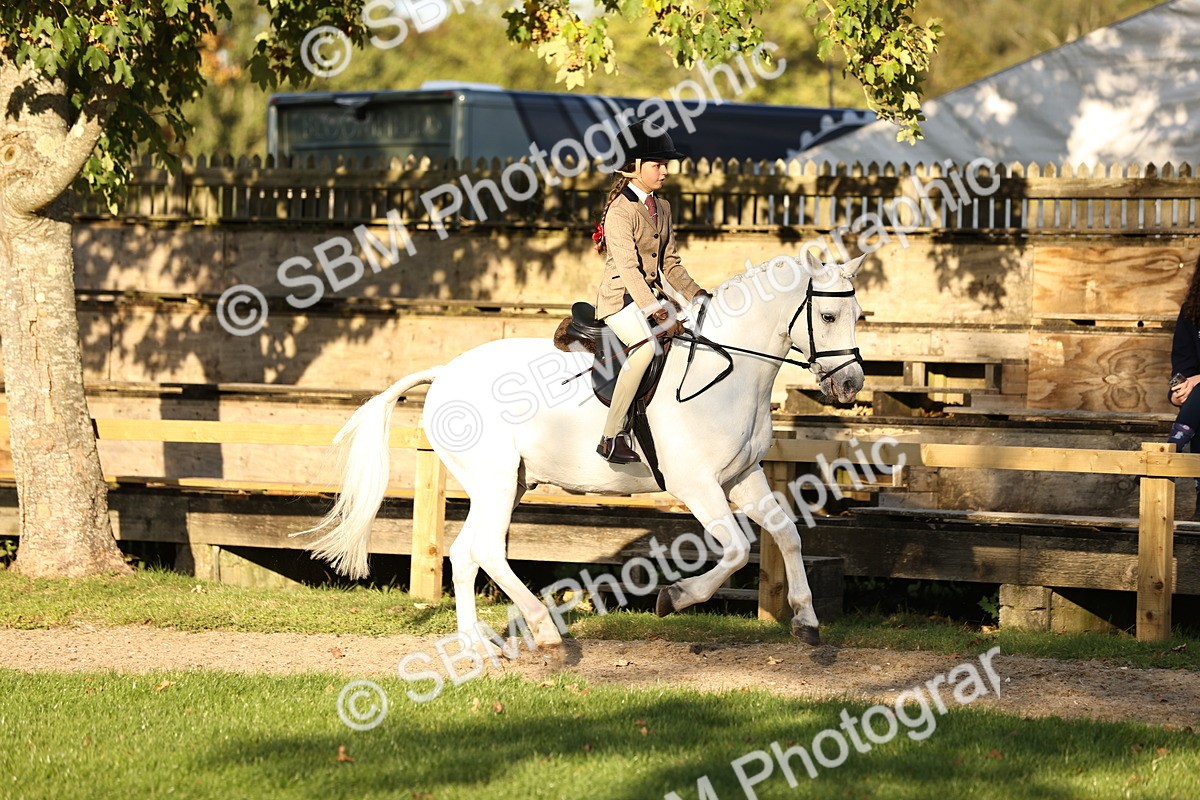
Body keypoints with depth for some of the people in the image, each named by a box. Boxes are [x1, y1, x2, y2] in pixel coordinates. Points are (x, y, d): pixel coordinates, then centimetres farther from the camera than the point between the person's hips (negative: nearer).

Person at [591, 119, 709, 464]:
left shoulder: (662, 208, 12)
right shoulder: (620, 210, -15)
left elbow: (670, 264, 16)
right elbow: (628, 268, -25)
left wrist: (697, 295, 1)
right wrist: (658, 313, -35)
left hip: (652, 296, 9)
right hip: (621, 298, -9)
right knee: (646, 346, -34)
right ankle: (611, 436, -31)